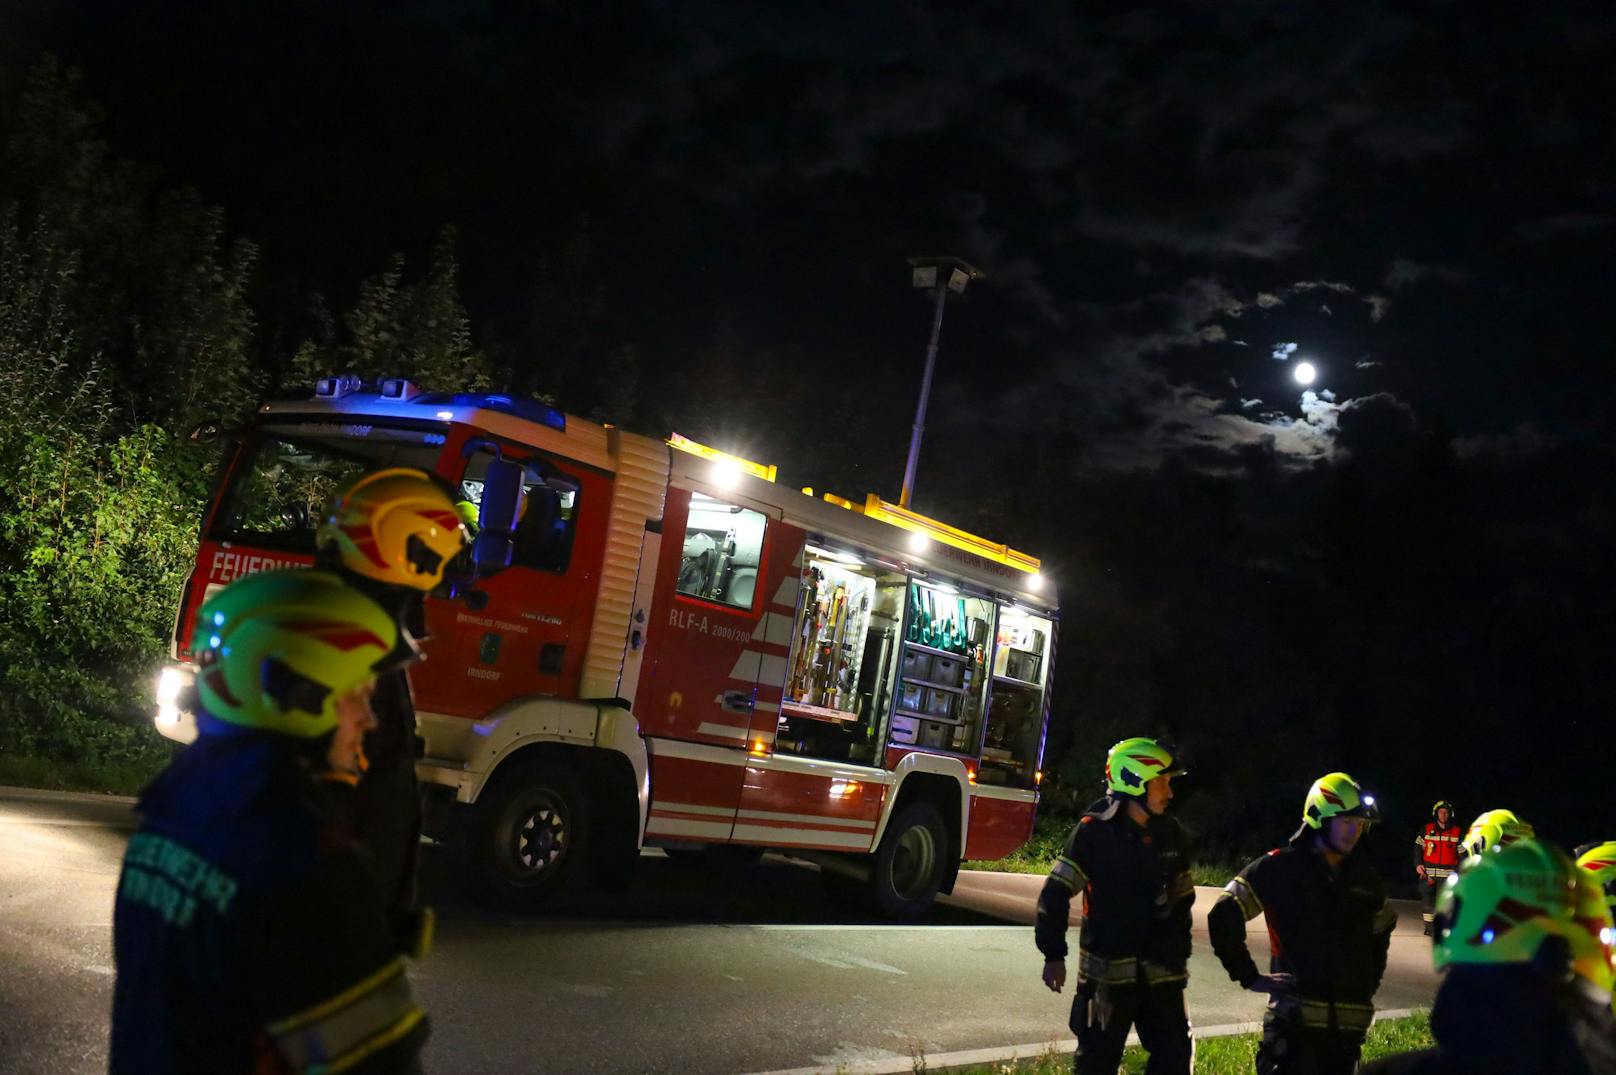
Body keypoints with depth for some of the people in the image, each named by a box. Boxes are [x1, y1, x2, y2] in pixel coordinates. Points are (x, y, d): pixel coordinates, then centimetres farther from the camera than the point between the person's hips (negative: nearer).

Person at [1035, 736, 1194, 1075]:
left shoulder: (1172, 835, 4)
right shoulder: (1094, 832, -11)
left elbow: (1183, 901, 16)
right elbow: (1055, 894, -10)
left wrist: (1180, 955, 16)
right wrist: (1053, 955, -12)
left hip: (1161, 973, 5)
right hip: (1107, 971, -4)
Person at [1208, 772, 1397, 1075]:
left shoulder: (1365, 878, 12)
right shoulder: (1278, 868, -6)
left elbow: (1381, 930, 32)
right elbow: (1223, 918, -7)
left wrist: (1370, 980, 20)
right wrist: (1250, 978, -7)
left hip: (1349, 1023, 6)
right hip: (1294, 1018, -5)